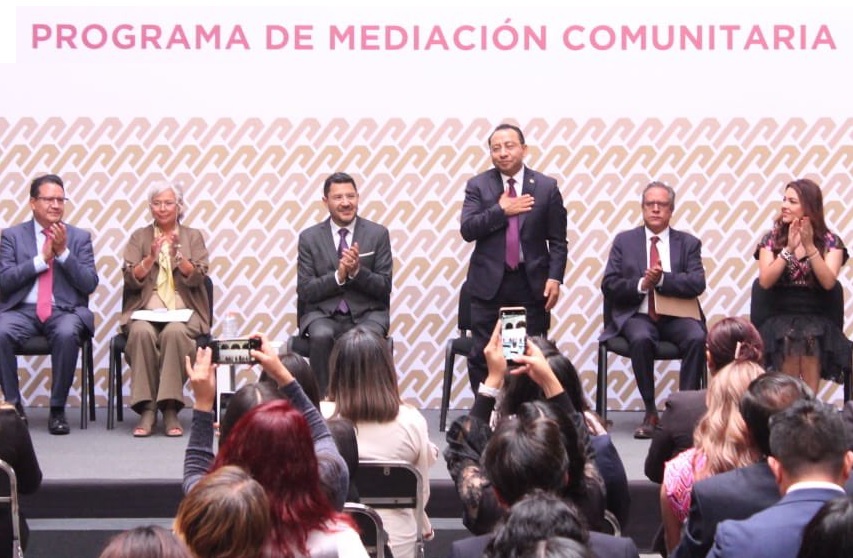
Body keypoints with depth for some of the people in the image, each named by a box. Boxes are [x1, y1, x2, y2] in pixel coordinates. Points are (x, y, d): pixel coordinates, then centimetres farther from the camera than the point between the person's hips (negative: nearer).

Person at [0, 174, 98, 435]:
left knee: (67, 334, -36)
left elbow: (89, 284, 0)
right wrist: (41, 259, -10)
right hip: (22, 310, 0)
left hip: (65, 311, 0)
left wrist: (63, 252, -10)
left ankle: (58, 409, -19)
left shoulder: (79, 237, 10)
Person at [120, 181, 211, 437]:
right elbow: (131, 280, 2)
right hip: (145, 310, 1)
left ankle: (170, 409, -32)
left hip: (183, 312, -1)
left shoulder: (193, 236, 13)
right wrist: (151, 256, -13)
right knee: (142, 332, -34)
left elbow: (196, 278, -1)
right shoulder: (139, 237, 14)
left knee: (174, 332, -35)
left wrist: (177, 253, -16)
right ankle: (146, 409, -31)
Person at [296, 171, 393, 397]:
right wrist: (338, 276, -15)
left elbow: (384, 287, 2)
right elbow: (304, 291, 1)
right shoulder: (309, 237, 5)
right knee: (321, 336, -34)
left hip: (367, 313, 0)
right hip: (324, 314, 0)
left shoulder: (378, 234, 4)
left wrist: (357, 271, -17)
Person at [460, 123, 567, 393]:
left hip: (531, 282, 0)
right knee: (481, 355, 0)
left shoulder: (546, 187, 4)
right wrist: (502, 211, -14)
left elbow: (557, 240, 4)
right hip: (489, 281, 0)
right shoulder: (478, 186, 4)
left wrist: (555, 277, -7)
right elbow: (467, 230, -7)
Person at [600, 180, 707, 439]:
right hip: (638, 316, -1)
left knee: (698, 338, -31)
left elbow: (697, 284, -4)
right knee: (641, 339, -34)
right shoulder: (624, 241, 11)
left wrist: (662, 279, -17)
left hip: (676, 317, 1)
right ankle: (650, 412, -21)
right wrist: (641, 284, -14)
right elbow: (609, 285, 2)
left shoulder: (688, 243, 11)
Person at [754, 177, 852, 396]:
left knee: (809, 338, -35)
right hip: (781, 318, 1)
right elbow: (765, 281, -5)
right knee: (788, 340, -34)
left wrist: (809, 246, -15)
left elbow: (828, 283, -9)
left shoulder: (831, 241, 5)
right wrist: (789, 248, -13)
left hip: (816, 318, -1)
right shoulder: (771, 239, 8)